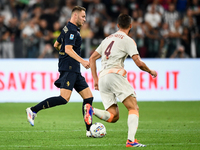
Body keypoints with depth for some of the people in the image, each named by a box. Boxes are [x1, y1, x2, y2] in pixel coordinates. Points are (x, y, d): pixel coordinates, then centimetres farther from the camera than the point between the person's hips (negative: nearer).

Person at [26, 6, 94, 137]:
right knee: (64, 99, -20)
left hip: (74, 70, 11)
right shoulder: (72, 30, -11)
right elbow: (68, 49, -23)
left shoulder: (68, 29, 20)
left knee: (88, 97, 5)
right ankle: (33, 110, -14)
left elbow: (56, 45, 30)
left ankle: (89, 130, 3)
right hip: (68, 68, -11)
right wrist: (82, 61, -28)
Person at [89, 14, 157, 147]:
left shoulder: (108, 39, 25)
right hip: (115, 74, -7)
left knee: (113, 117, 4)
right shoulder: (128, 40, 3)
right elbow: (139, 63, -5)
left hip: (102, 77, 7)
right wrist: (150, 71, 14)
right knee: (134, 108, -6)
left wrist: (96, 79, 24)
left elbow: (92, 59, 26)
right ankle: (131, 140, -24)